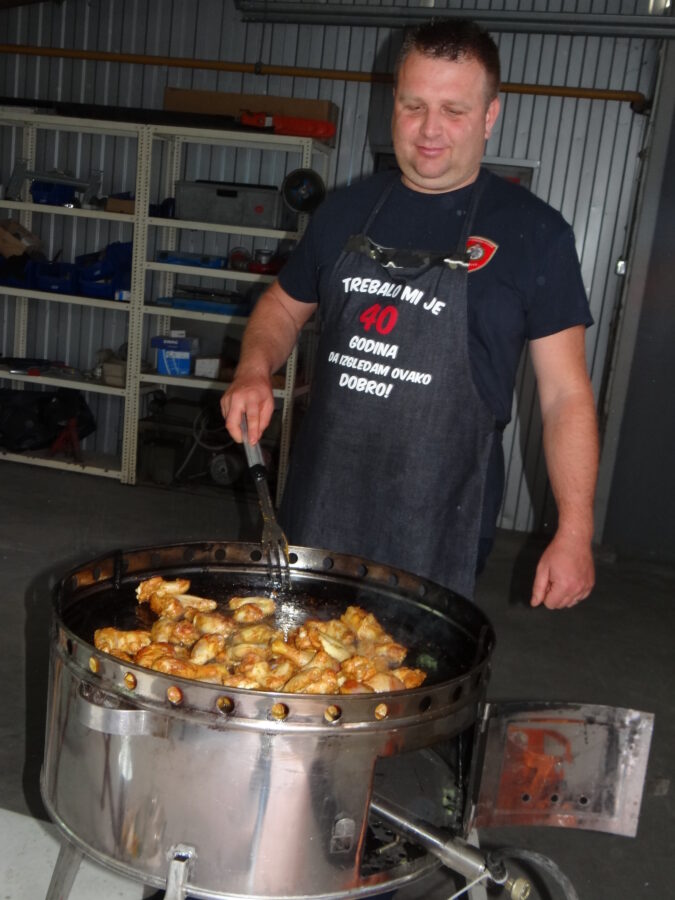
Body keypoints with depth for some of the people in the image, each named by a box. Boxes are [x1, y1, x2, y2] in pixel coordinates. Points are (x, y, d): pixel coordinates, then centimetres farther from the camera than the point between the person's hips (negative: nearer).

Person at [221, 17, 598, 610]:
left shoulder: (534, 232, -5)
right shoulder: (347, 210, 7)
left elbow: (565, 393, -5)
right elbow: (284, 306, 19)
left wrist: (575, 531, -10)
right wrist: (255, 370, -2)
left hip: (437, 524, -4)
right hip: (318, 505, 4)